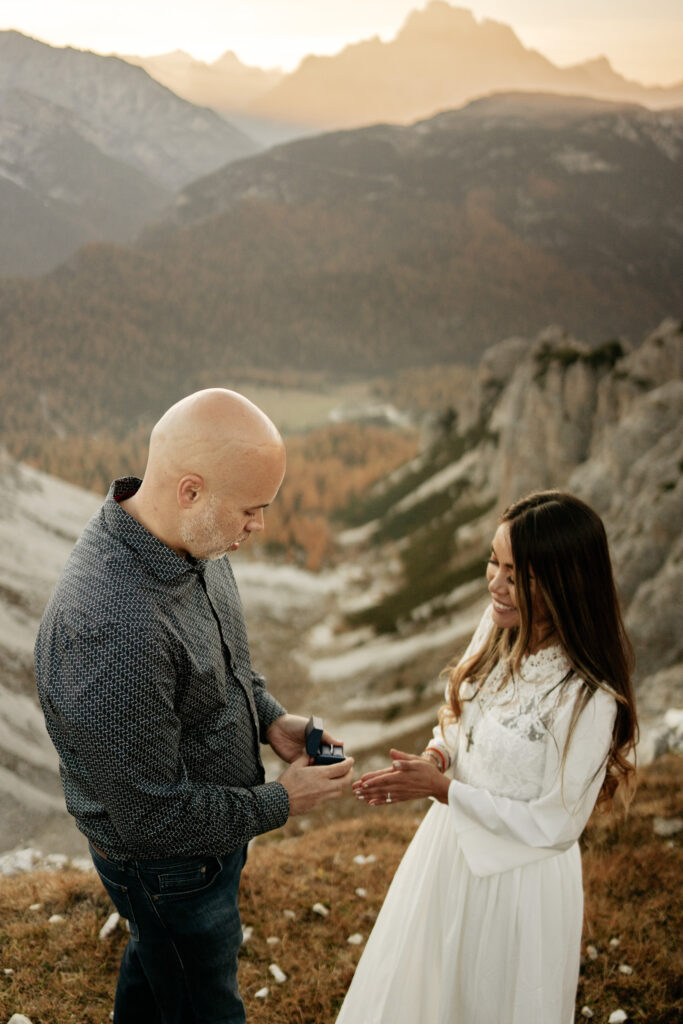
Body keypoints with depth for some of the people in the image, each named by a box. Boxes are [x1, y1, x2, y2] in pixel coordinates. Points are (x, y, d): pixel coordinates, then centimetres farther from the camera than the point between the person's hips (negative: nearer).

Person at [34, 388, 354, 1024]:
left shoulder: (192, 541, -12)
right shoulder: (109, 627, -41)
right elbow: (152, 816, -32)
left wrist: (268, 718, -5)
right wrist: (279, 803, -21)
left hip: (210, 818, 8)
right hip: (168, 864, -8)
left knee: (155, 960, 34)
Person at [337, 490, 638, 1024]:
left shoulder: (587, 699, -31)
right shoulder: (501, 624, -10)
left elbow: (555, 825, -21)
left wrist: (442, 788, -22)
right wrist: (438, 754, -14)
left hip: (519, 878, -6)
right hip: (451, 845, 6)